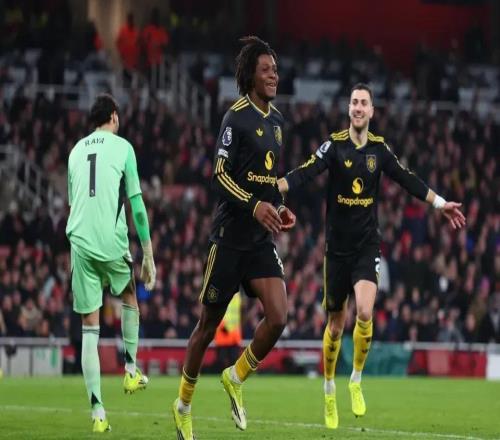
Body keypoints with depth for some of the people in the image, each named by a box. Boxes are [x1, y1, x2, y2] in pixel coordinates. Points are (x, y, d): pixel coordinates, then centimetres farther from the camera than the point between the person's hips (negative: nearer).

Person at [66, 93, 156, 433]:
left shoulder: (76, 150, 16)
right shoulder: (122, 147, 4)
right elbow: (136, 204, 2)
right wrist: (148, 256, 5)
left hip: (80, 242, 3)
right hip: (112, 242, -3)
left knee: (90, 327, 2)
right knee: (129, 299, 29)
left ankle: (97, 410, -5)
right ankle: (131, 370, 25)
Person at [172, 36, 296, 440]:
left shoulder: (277, 120, 12)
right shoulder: (236, 118, -11)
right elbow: (220, 176, -18)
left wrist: (279, 208, 9)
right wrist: (255, 206, -29)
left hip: (262, 240, 6)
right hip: (230, 236, -6)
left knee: (278, 318, -12)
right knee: (209, 324, 4)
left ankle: (236, 378, 12)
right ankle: (184, 404, 20)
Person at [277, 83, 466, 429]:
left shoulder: (379, 148, 2)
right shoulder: (334, 146, -7)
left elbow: (408, 180, 11)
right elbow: (304, 174, -19)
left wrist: (441, 204, 13)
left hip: (368, 245, 1)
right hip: (337, 248, -1)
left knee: (365, 313, -21)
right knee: (336, 325, 8)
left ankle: (357, 381, 0)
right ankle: (329, 390, 28)